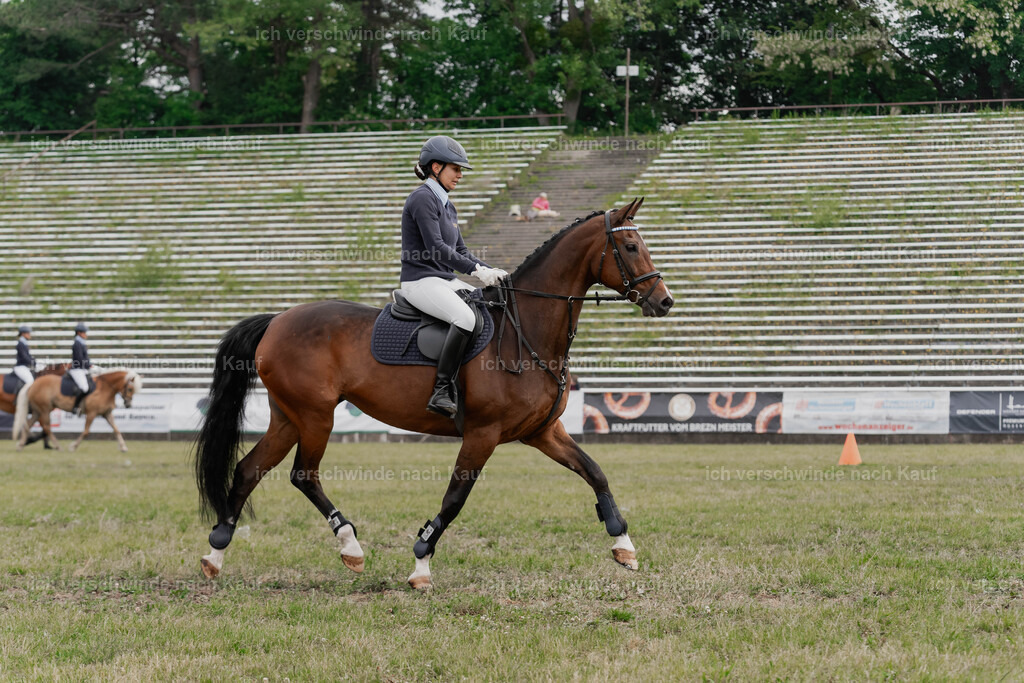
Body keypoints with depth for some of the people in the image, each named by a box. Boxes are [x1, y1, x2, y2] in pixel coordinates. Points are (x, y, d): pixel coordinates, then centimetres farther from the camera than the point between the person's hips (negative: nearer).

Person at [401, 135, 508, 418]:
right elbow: (436, 248, -19)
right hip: (420, 280, -10)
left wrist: (493, 272, 5)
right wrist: (477, 270, -21)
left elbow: (460, 250, 20)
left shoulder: (447, 206, 19)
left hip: (446, 281, 10)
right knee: (466, 317, -33)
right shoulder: (423, 199, -10)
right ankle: (442, 392, -33)